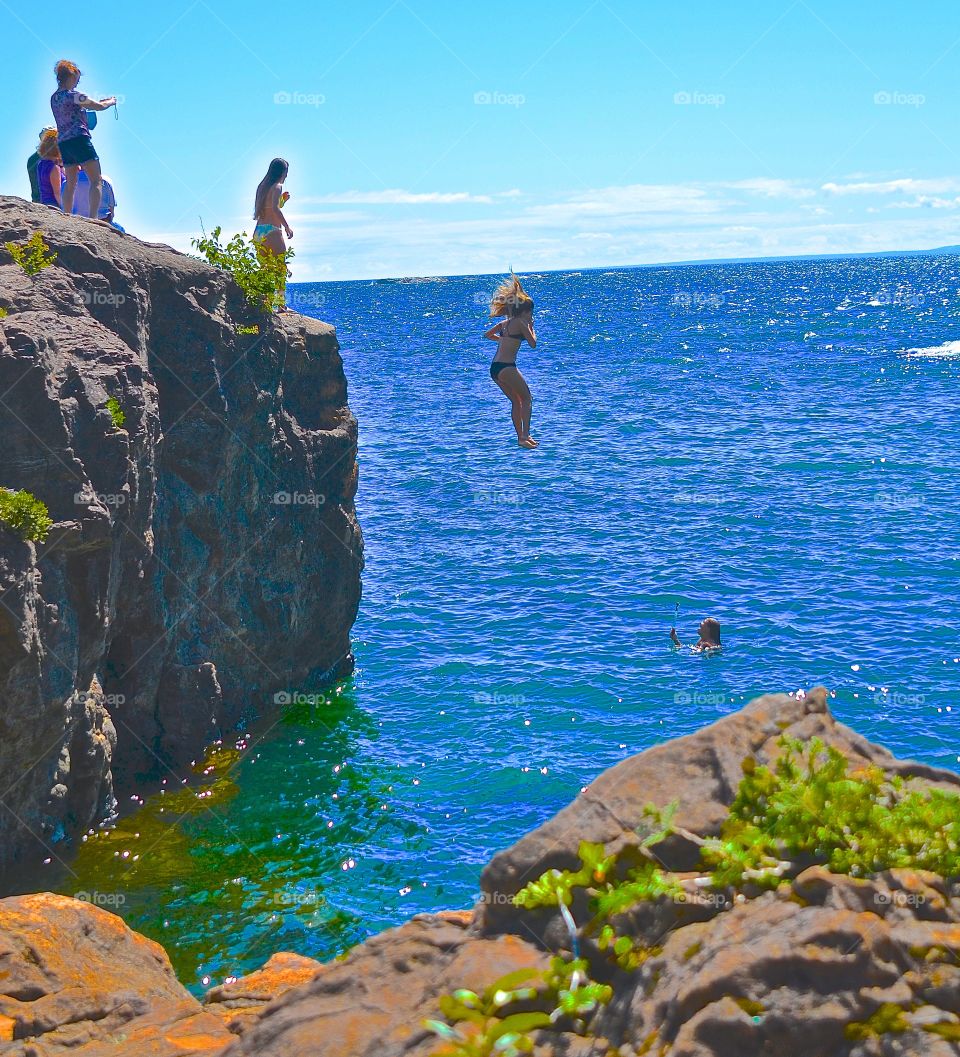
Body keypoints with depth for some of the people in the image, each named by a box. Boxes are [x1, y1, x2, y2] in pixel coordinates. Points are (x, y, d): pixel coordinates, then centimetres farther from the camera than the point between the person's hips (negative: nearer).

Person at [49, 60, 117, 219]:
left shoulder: (54, 98, 14)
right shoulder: (73, 95, -9)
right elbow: (99, 107, -5)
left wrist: (102, 101, 29)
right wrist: (111, 101, 15)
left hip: (63, 143, 8)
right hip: (79, 140, -8)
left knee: (71, 184, 16)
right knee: (96, 181, -8)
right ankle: (93, 217, -23)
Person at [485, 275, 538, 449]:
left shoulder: (505, 323, 16)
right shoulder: (520, 323, -7)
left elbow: (488, 335, 28)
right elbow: (533, 344, -3)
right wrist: (531, 328, 12)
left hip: (494, 367, 8)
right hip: (506, 367, -8)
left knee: (516, 401, 17)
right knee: (527, 398, 1)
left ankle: (521, 437, 18)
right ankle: (525, 436, -10)